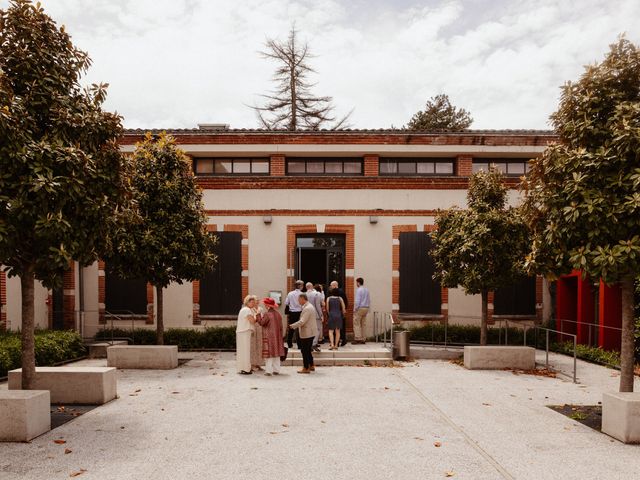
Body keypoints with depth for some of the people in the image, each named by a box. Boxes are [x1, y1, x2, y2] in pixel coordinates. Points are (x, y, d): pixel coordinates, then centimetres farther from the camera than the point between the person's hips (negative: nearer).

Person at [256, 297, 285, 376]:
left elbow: (262, 322, -12)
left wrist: (258, 315, -3)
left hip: (269, 337, -6)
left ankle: (268, 371, -2)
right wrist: (280, 335, 18)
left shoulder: (266, 314, -15)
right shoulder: (278, 314, 7)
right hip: (277, 336, 6)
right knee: (277, 353, 11)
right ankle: (276, 370, 16)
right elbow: (280, 326, 10)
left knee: (269, 353, -3)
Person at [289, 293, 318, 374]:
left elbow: (302, 321, -24)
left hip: (307, 333, -10)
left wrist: (292, 326, -14)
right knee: (308, 350, 18)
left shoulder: (307, 308, -21)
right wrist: (295, 326, 13)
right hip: (310, 332, 10)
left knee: (304, 351, -1)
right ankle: (311, 366, 26)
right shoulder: (309, 306, 13)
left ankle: (306, 368, 7)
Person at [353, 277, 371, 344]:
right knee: (363, 324, 9)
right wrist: (368, 309, 18)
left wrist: (355, 309, -10)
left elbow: (357, 301, -17)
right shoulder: (367, 290, 11)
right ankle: (363, 339, 10)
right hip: (366, 308, 8)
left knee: (356, 324, -3)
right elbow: (369, 300, 14)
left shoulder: (359, 290, -12)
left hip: (360, 308, -8)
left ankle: (357, 338, -7)